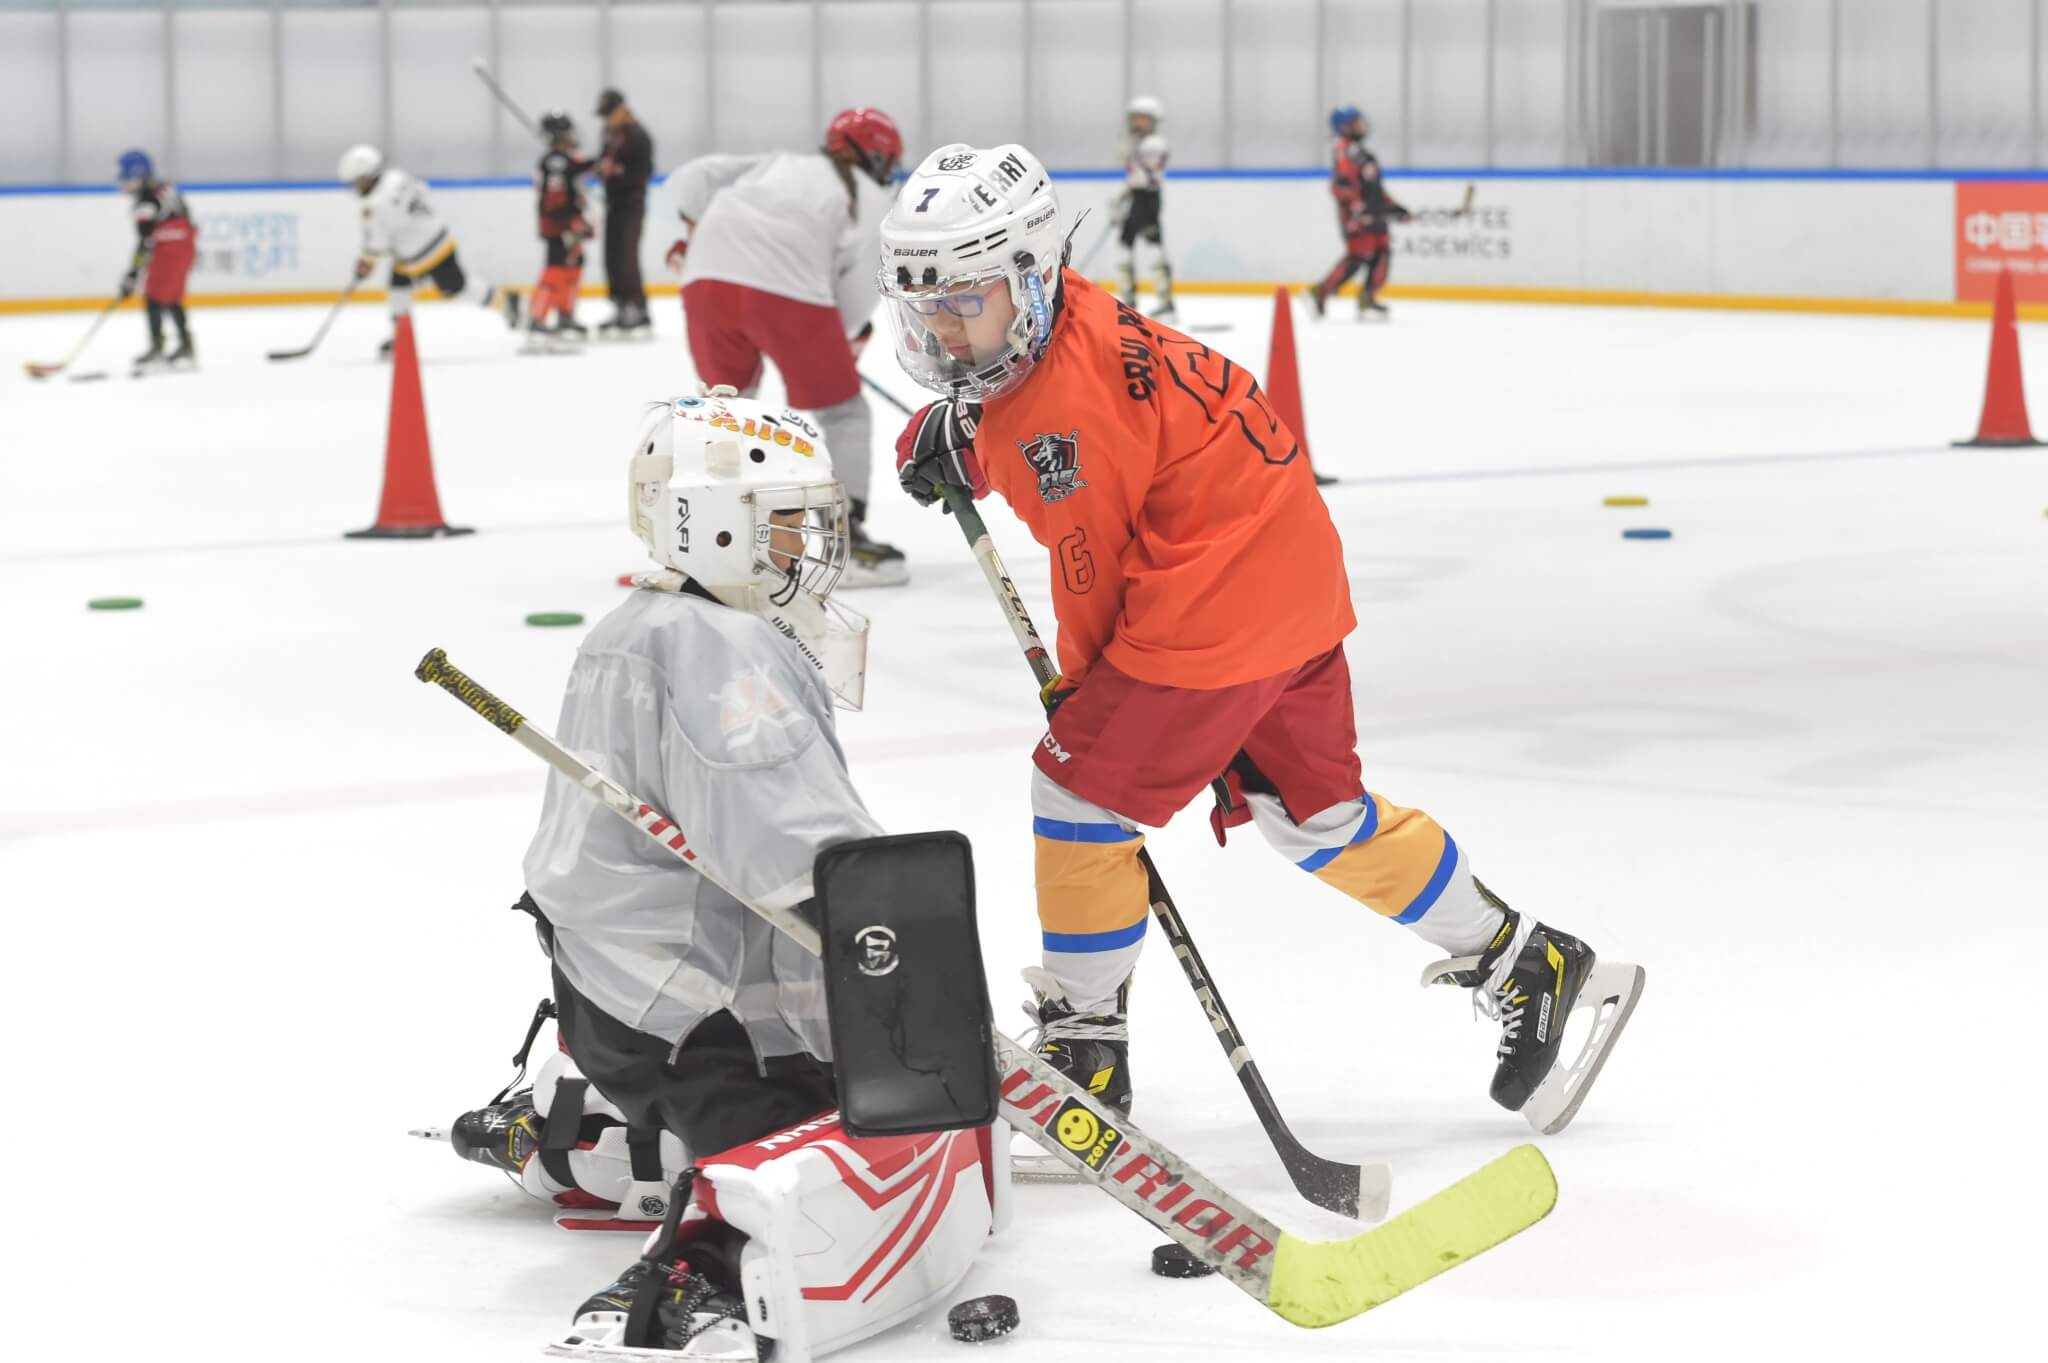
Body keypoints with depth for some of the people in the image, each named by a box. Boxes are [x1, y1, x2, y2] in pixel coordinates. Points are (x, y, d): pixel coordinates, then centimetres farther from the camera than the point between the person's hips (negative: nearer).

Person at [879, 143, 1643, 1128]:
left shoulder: (1069, 398, -22)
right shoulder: (1062, 332, 7)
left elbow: (1089, 564, -14)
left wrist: (1080, 688, 1)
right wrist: (955, 437, 8)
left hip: (1211, 617, -11)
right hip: (1293, 580, 11)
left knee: (1078, 793, -5)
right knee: (1313, 812, 19)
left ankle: (1082, 1045, 4)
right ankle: (1523, 963, 29)